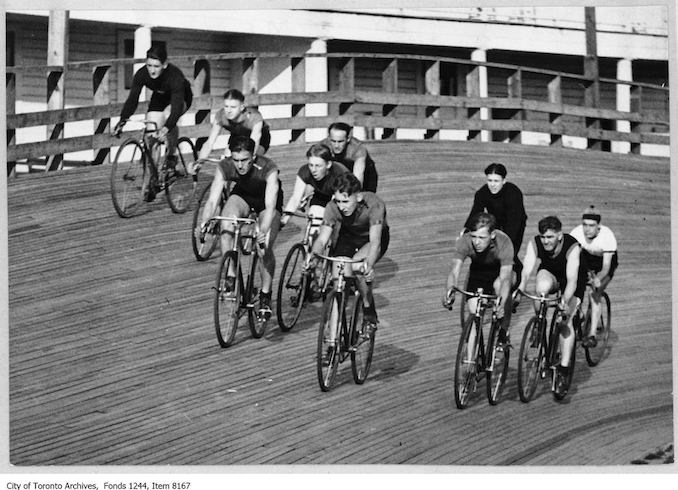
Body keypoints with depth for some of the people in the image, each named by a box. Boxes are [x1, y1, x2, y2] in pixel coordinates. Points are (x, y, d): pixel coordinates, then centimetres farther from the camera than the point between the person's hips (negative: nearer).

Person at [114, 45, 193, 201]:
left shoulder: (175, 76, -38)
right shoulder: (142, 74, -26)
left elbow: (177, 106, -47)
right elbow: (132, 99, -25)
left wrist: (166, 128, -61)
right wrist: (122, 120, -41)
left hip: (182, 99, -4)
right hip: (159, 99, 4)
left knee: (168, 115, -36)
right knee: (151, 135, -11)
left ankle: (171, 155, -12)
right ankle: (152, 178, 3)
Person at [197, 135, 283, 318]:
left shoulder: (267, 169, -37)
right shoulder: (225, 167, -29)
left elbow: (270, 206, -45)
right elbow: (212, 200, -34)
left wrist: (263, 231, -62)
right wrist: (203, 222, -53)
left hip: (266, 202, -2)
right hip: (241, 195, 2)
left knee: (264, 248, -16)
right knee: (226, 225, -30)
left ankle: (265, 294, 6)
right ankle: (230, 276, -18)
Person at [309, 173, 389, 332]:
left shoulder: (374, 205, -37)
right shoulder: (333, 207, -28)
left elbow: (375, 241, -45)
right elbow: (322, 238, -28)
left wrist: (369, 264, -63)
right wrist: (314, 256, -51)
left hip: (374, 237, -3)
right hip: (348, 236, 4)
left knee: (358, 266, -32)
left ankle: (369, 313, -11)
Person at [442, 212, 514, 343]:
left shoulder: (504, 242, -39)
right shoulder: (464, 242, -35)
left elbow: (505, 278, -46)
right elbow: (454, 271, -43)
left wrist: (501, 304, -63)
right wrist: (449, 291, -65)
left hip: (499, 269, -2)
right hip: (477, 271, 2)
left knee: (499, 285, -33)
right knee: (474, 312, -14)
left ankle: (504, 332, -11)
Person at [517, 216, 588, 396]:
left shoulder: (572, 248, -35)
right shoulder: (534, 244, -27)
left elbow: (572, 281, -42)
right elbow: (526, 272, -35)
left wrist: (565, 301, -59)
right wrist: (519, 291, -54)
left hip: (572, 280, -2)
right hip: (549, 273, 2)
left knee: (566, 320, -18)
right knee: (542, 286, -35)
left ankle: (563, 371, -15)